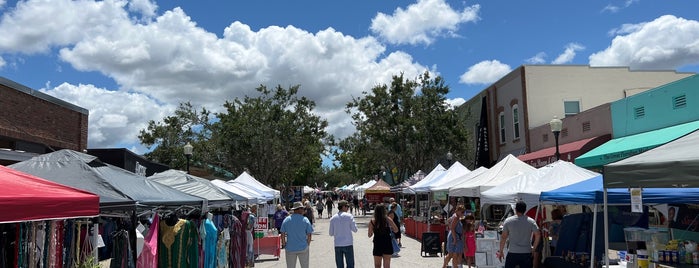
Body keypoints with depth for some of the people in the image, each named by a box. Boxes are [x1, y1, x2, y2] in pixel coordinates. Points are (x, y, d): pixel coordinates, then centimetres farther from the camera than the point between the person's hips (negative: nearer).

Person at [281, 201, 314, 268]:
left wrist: (284, 244, 9)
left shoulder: (286, 220, 0)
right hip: (303, 248, -1)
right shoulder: (305, 220, -5)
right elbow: (309, 235, -5)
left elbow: (282, 234, -1)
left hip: (290, 248, 1)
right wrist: (307, 245, 7)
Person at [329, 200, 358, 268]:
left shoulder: (333, 218, 3)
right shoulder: (349, 216, -6)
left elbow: (331, 233, 5)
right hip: (348, 244, -3)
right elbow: (354, 229, -4)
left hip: (337, 245, 3)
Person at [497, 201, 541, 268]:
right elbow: (538, 235, -5)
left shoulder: (508, 221, -3)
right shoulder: (531, 221, -1)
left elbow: (503, 237, -2)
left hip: (512, 253, -1)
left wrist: (500, 252, 5)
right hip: (526, 253, 1)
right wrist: (534, 248, 7)